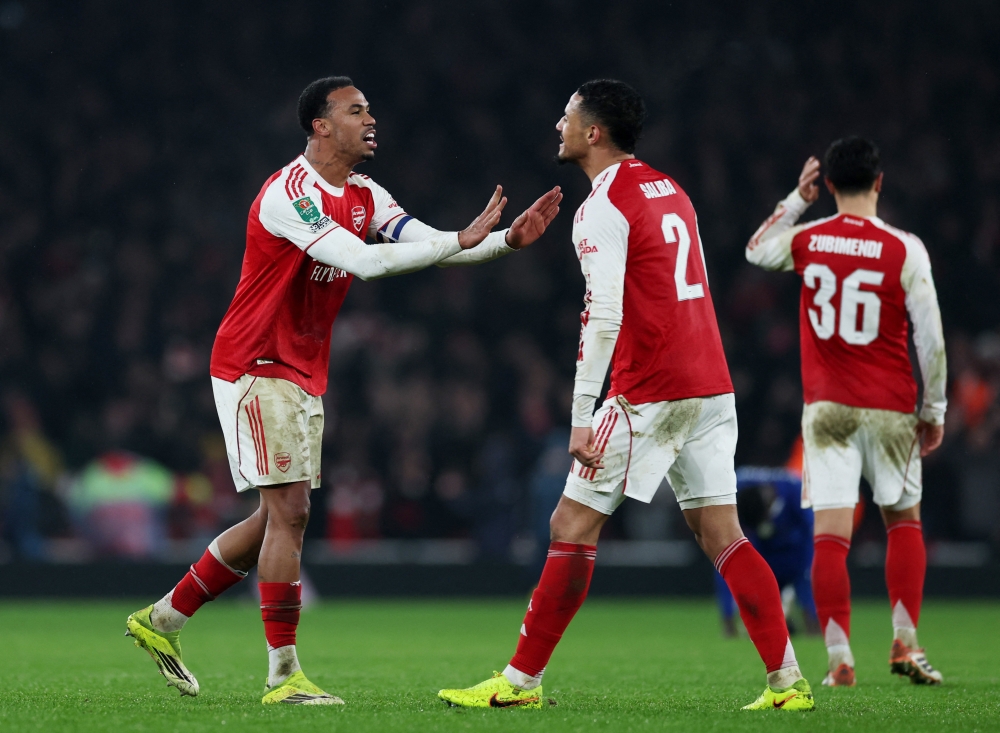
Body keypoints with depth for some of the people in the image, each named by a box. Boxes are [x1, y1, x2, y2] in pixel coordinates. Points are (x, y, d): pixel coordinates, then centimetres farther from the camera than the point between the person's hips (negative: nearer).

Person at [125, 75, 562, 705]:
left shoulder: (365, 196, 9)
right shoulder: (289, 193, -20)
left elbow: (429, 243, 2)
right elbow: (365, 261, -29)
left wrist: (507, 241, -13)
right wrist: (460, 241, -29)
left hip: (304, 378, 9)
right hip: (256, 367, -9)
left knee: (277, 519, 12)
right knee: (289, 512, -12)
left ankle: (163, 618, 25)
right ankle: (284, 674, -9)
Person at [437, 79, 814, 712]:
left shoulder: (604, 207, -10)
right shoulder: (670, 191, 16)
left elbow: (605, 318, -18)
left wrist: (582, 417, -19)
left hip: (649, 395, -8)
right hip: (711, 385, 8)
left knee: (573, 526, -1)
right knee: (721, 535, 7)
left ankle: (522, 681, 2)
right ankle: (788, 680, -1)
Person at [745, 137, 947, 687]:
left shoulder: (805, 240, -2)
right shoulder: (904, 249, -8)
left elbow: (756, 251, 22)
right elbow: (931, 338, -6)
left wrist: (797, 200, 23)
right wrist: (934, 410, 5)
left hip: (826, 407, 1)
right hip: (889, 408, -1)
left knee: (831, 532, -3)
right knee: (904, 520, 17)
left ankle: (839, 659, -9)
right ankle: (904, 642, 7)